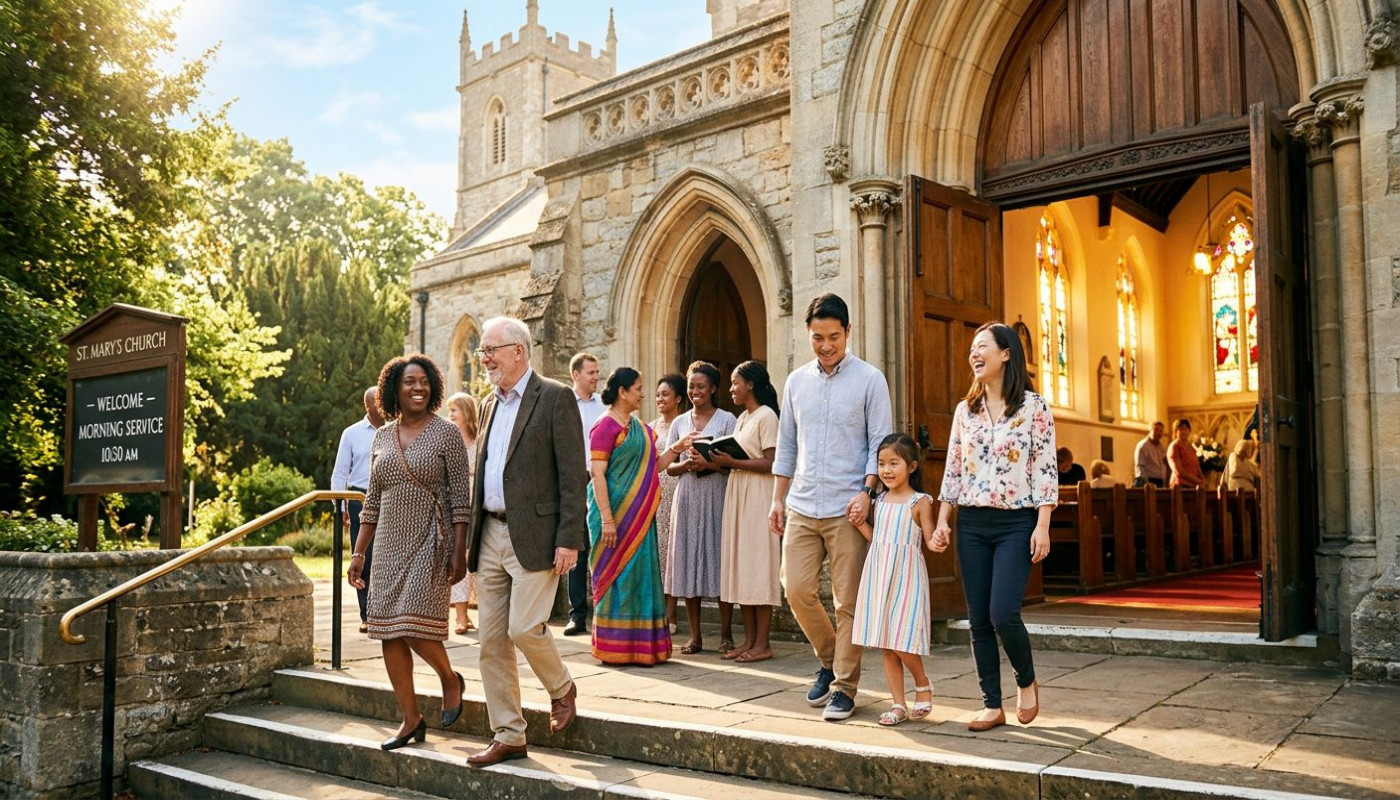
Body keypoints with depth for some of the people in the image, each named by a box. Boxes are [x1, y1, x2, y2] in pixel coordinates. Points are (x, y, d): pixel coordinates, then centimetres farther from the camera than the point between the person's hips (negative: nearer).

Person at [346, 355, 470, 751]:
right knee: (389, 630, 4)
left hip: (430, 543, -6)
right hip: (390, 546, 6)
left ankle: (450, 679, 17)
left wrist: (459, 552, -13)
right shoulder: (382, 438, 11)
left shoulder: (446, 433, -4)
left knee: (415, 624, -14)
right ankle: (411, 719, 15)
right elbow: (372, 502, 15)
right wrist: (358, 553, 12)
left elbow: (461, 497, -7)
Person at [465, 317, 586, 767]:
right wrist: (471, 538, 16)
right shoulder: (490, 405, 17)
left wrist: (569, 540, -17)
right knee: (491, 640, 6)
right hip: (491, 535, 7)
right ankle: (507, 737, 16)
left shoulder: (555, 397, -6)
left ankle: (561, 687, 19)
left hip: (534, 535, -7)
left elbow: (573, 474, -11)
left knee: (524, 627, -12)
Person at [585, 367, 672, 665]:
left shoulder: (637, 425, 14)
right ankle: (614, 647, 8)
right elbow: (597, 473, -15)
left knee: (640, 573, 9)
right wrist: (607, 519, -20)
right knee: (617, 575, -1)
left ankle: (639, 644, 18)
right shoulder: (606, 425, -10)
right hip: (616, 511, -8)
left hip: (640, 514, 8)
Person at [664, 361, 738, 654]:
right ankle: (695, 635, 9)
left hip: (717, 497, -3)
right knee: (689, 561, 1)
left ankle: (726, 635, 4)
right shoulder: (680, 423, 14)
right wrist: (687, 464, -9)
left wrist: (709, 463, -18)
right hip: (687, 498, 3)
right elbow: (669, 467, 12)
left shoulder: (727, 419, 3)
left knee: (720, 559, -4)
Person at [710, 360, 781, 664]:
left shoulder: (766, 416, -9)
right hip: (737, 493, 9)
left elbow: (770, 463, -16)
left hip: (758, 495, -9)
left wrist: (733, 462, -18)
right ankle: (749, 639, 12)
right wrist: (721, 460, 0)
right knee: (741, 566, 7)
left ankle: (762, 643, -1)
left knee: (758, 563, -6)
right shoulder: (742, 418, 19)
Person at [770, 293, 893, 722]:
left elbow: (880, 443, -3)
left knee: (848, 602, 0)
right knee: (798, 590, 2)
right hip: (802, 507, 4)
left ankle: (844, 686, 11)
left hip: (847, 509, -4)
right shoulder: (796, 381, 12)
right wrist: (778, 499, 13)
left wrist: (866, 492, -15)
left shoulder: (869, 380, -1)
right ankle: (829, 661, 26)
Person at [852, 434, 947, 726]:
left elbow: (929, 540, -3)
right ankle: (898, 704, 15)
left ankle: (923, 683, 19)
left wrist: (937, 543, -24)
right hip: (879, 573, 6)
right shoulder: (880, 501, 12)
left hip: (906, 575, -6)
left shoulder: (920, 502, -4)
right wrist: (860, 523, 4)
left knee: (901, 642, -10)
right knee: (885, 645, 6)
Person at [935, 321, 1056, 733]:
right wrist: (942, 518, 4)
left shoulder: (1033, 406, -2)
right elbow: (953, 470, 12)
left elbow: (1045, 469, -6)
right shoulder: (965, 410, 10)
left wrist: (1042, 526, -11)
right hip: (971, 524, 5)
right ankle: (992, 705, 13)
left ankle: (1027, 681, 15)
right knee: (979, 620, 3)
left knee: (1003, 614, -13)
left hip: (1016, 524, -4)